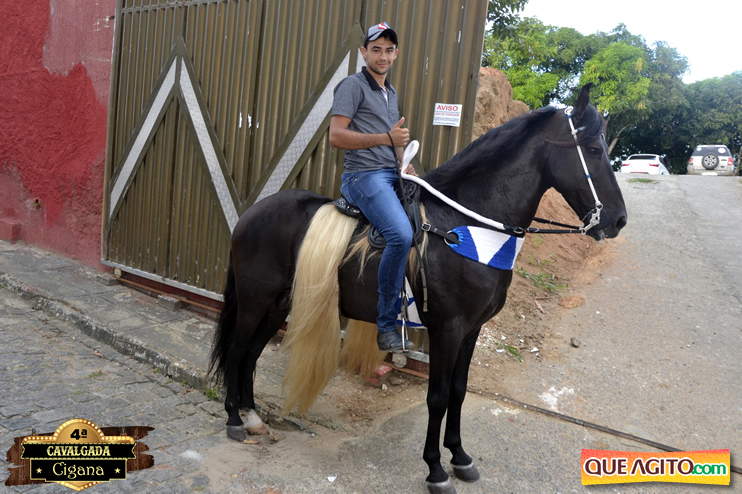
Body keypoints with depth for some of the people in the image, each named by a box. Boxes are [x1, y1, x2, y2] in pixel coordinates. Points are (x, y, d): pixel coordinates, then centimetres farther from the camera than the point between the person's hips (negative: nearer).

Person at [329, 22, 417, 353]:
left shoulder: (391, 92, 24)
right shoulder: (353, 85, -2)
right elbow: (336, 136, -14)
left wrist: (405, 164, 12)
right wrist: (387, 138, -22)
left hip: (392, 176, 9)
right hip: (364, 176, -9)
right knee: (401, 235, -29)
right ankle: (386, 328, -18)